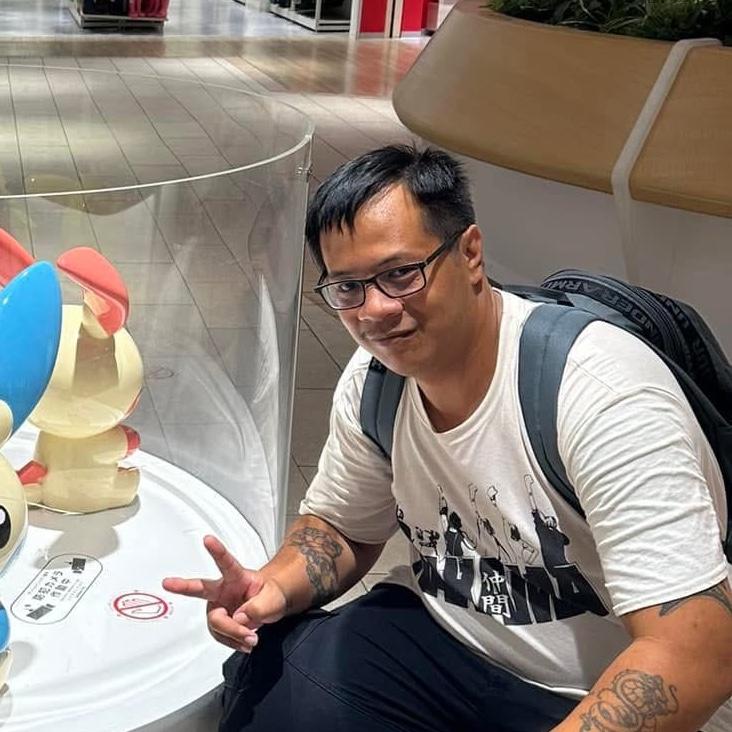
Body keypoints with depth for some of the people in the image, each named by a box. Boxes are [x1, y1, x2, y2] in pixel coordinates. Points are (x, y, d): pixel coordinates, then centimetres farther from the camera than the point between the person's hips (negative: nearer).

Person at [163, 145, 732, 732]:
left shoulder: (600, 390, -27)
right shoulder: (371, 381, -5)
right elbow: (340, 526, 11)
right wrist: (275, 588, -10)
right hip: (447, 635, 5)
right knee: (267, 681, -18)